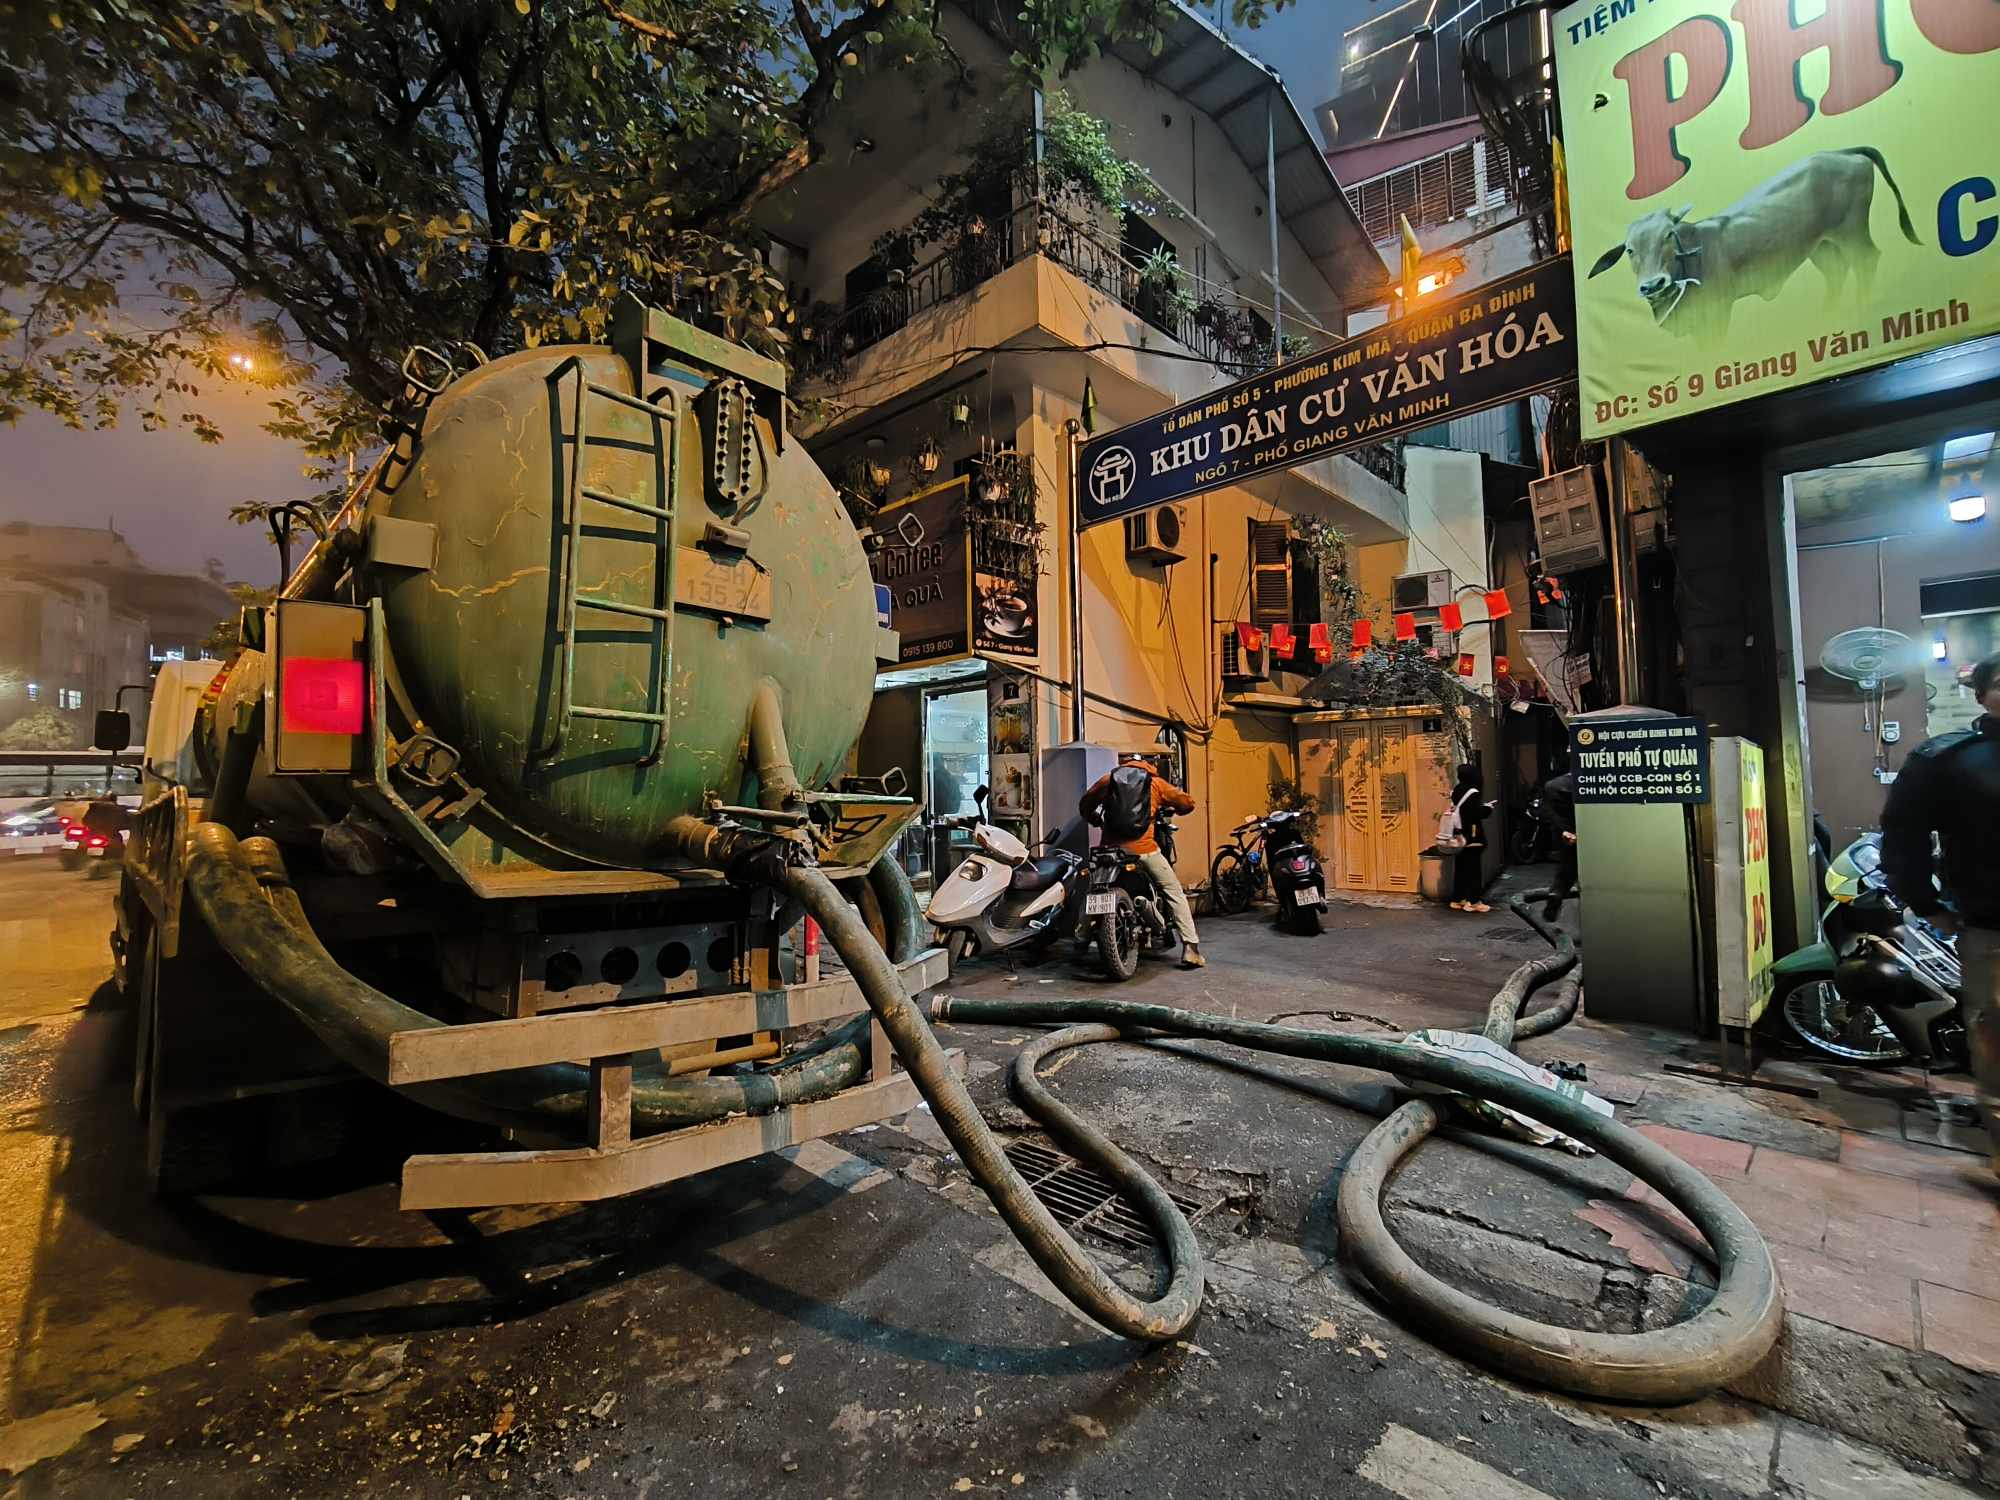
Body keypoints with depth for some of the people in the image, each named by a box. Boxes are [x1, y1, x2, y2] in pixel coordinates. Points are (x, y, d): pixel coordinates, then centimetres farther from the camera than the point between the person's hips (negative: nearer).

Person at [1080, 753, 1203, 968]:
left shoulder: (1108, 779, 14)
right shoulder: (1155, 782, 11)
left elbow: (1084, 805, 14)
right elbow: (1187, 803, 9)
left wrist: (1095, 820, 33)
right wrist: (1170, 809, 29)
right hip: (1143, 848, -2)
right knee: (1174, 892, 9)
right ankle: (1190, 948, 2)